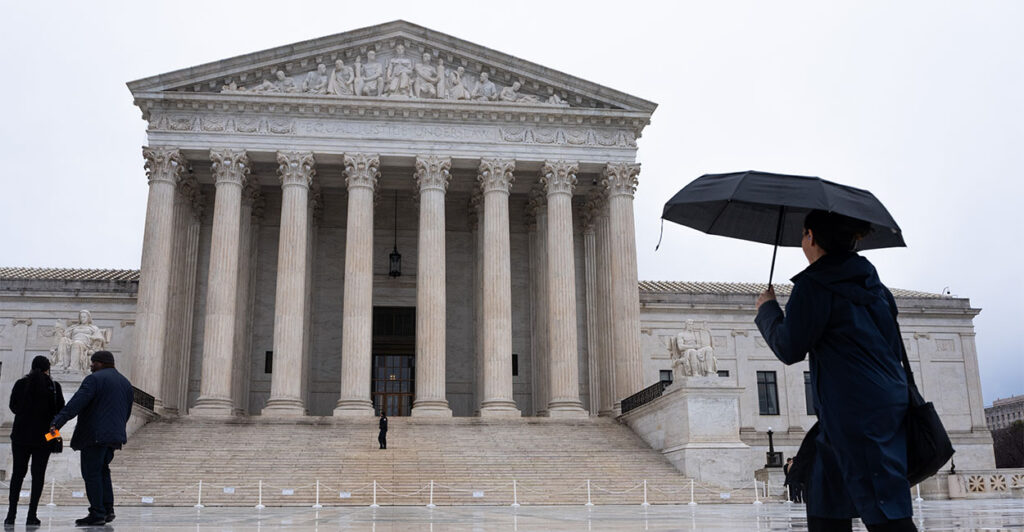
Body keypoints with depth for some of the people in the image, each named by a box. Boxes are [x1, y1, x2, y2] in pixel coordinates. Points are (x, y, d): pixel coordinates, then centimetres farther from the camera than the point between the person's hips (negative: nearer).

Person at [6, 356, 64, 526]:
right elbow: (60, 410, -5)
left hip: (20, 434, 2)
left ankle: (11, 514, 7)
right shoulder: (53, 386, -8)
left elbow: (13, 407, 10)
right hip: (43, 435, -2)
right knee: (38, 474, 3)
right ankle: (32, 515, 0)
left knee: (18, 473, 11)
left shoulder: (20, 384, -1)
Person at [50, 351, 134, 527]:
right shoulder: (126, 384, 17)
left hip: (94, 435, -8)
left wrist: (58, 421, -26)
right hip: (114, 436, 8)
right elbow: (126, 413, 19)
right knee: (102, 470, 17)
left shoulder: (94, 379, -7)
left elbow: (76, 402, -19)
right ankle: (108, 509, 12)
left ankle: (97, 513, -5)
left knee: (91, 473, -3)